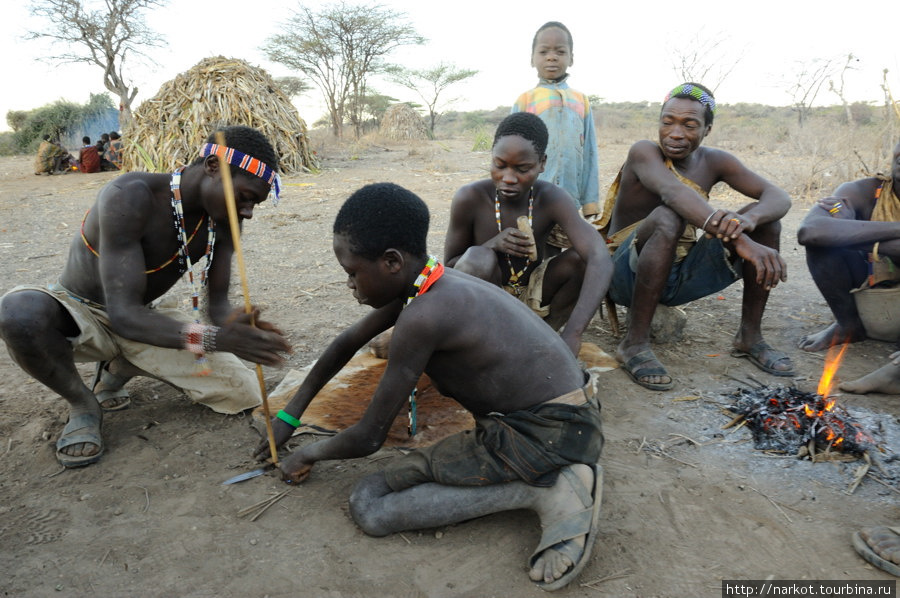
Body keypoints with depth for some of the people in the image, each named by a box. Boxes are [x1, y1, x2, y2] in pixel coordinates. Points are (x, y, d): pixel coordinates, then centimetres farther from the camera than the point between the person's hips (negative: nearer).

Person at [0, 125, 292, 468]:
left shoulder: (222, 220, -11)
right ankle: (82, 405, -8)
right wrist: (213, 338, -51)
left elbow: (218, 302, -9)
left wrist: (233, 327, -35)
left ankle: (118, 370, 11)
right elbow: (124, 314, -36)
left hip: (142, 320, 5)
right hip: (77, 313, -4)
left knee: (245, 395, -10)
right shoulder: (129, 196, -31)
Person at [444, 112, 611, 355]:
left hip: (531, 296, 2)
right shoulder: (470, 198, -21)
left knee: (582, 259, -23)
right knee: (477, 258, -33)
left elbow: (601, 261, -32)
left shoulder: (551, 198, -19)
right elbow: (450, 266, -9)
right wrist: (492, 244, -31)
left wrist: (572, 334, -46)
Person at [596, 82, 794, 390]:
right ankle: (635, 343, -26)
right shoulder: (644, 153, -13)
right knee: (667, 217, -35)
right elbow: (673, 191, -35)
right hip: (629, 277, -5)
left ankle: (750, 336, 1)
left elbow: (779, 197, -7)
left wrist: (749, 219, -32)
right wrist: (739, 239, -46)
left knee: (764, 218, -8)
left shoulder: (714, 162, 4)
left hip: (681, 277, 6)